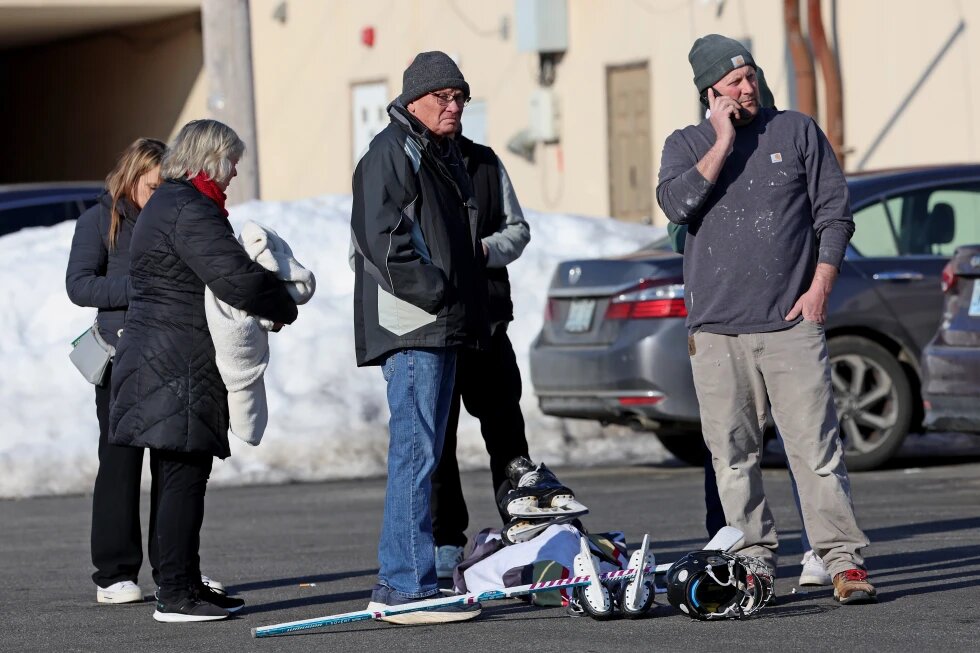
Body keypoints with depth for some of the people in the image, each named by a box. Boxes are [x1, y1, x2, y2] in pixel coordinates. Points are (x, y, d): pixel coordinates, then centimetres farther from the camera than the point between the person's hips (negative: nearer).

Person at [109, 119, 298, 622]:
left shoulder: (165, 204, 21)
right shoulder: (189, 211, -15)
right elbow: (238, 279, -22)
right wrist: (284, 307, -5)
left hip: (154, 359, 11)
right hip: (178, 367, -11)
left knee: (177, 478, 13)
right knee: (184, 475, -9)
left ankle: (182, 585, 18)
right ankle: (176, 594, -10)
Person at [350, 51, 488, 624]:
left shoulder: (445, 156, 23)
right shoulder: (391, 152, -9)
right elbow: (382, 239, -19)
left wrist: (470, 311, 19)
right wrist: (435, 291, -19)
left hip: (444, 329, 10)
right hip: (411, 325, -10)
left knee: (422, 452, 12)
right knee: (416, 452, -13)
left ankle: (400, 583, 17)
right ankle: (408, 588, -15)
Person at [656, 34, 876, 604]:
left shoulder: (797, 131, 10)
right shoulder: (686, 145, 12)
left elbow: (834, 210, 8)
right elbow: (676, 204, -7)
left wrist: (819, 288, -1)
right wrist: (723, 143, -7)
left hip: (791, 322, -2)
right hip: (717, 330, 2)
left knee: (816, 447, -8)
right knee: (733, 456, 2)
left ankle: (844, 560, -8)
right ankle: (753, 560, 9)